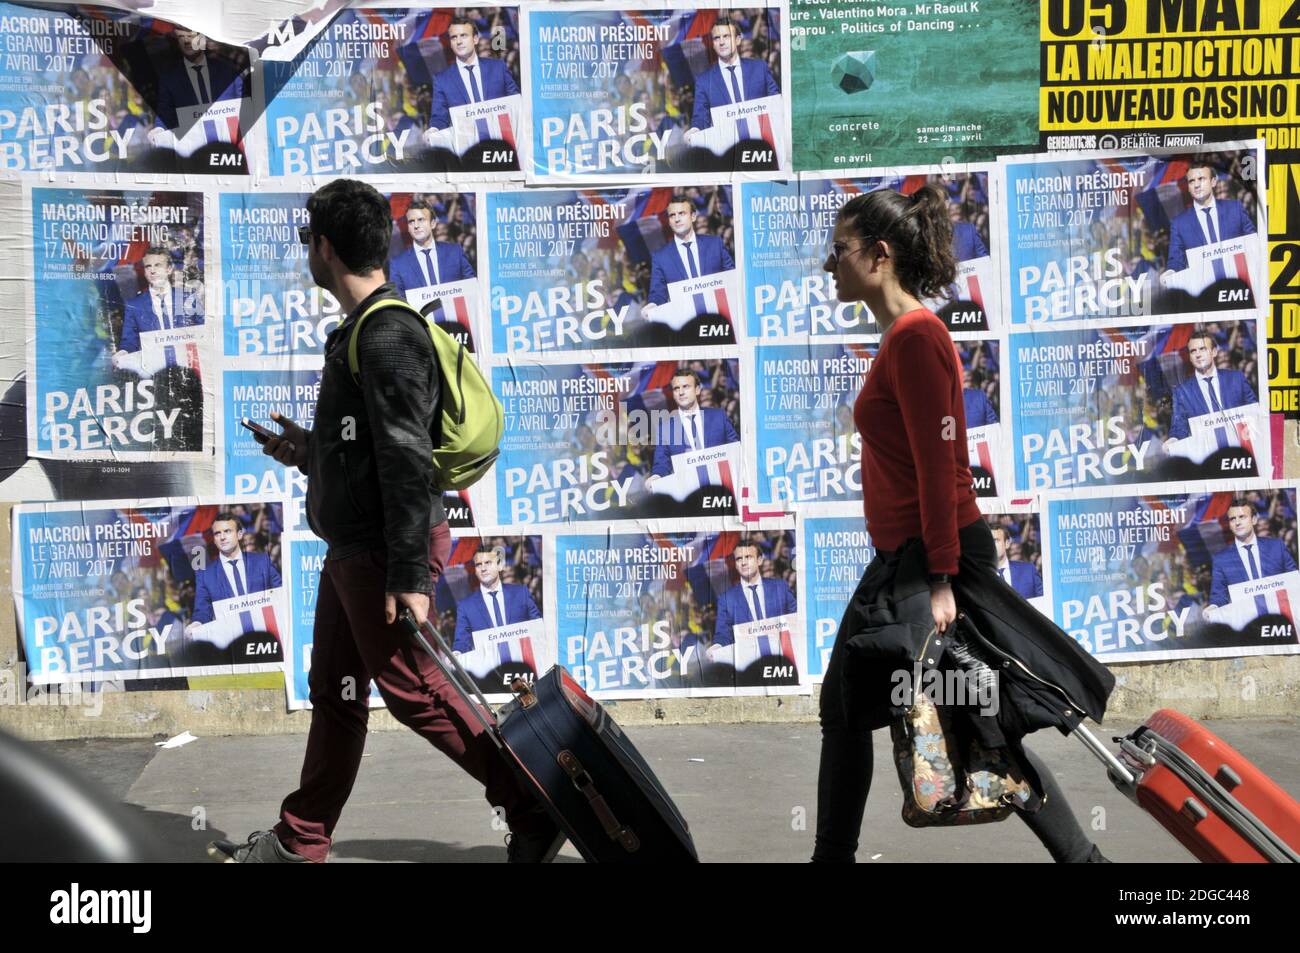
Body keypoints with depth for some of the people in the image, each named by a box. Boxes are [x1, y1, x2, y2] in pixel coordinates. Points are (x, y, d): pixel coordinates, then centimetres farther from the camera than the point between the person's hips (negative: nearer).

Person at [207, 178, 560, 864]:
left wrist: (410, 576, -25)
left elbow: (408, 460, -23)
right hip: (353, 547, 10)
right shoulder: (361, 329, 14)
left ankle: (535, 813, 4)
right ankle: (300, 841, 26)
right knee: (334, 692, 15)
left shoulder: (386, 334, -19)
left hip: (385, 550, -10)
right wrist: (309, 450, 18)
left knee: (414, 692, -5)